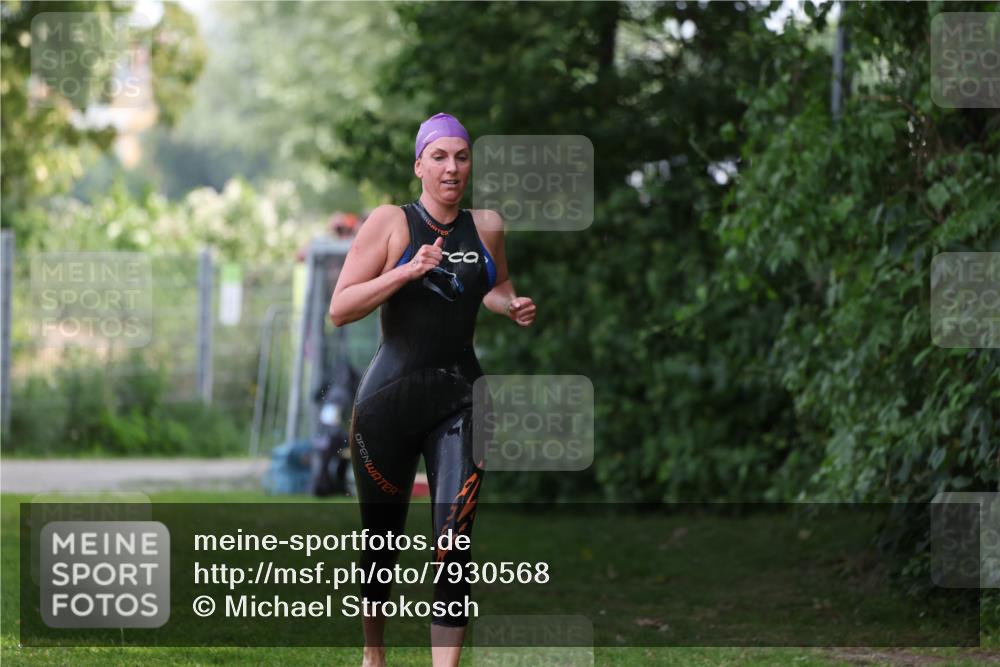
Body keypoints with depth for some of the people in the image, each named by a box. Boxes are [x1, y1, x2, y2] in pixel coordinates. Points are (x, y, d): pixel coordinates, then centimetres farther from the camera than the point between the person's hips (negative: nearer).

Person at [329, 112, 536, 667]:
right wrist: (408, 271, -20)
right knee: (382, 536, 11)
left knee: (454, 539, -13)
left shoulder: (487, 227, 7)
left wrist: (512, 306, 6)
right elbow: (339, 309, -10)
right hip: (392, 393, -2)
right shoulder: (390, 223, -5)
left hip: (458, 399, 2)